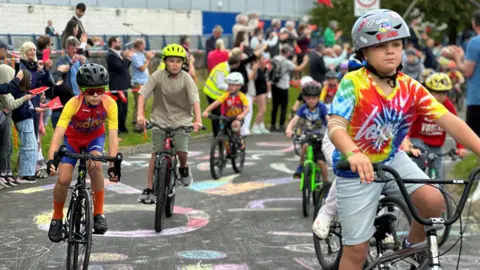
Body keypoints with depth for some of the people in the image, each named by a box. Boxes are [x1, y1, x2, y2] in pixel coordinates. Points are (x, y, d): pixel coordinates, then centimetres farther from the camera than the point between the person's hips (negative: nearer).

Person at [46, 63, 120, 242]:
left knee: (95, 166, -30)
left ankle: (99, 213, -15)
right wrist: (51, 160, -52)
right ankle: (57, 218, 14)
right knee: (63, 179, -13)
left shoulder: (110, 104, -29)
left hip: (95, 137, 0)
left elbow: (113, 136, -28)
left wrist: (113, 165, -37)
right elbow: (58, 133, -39)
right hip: (72, 138, 0)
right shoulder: (73, 104, -33)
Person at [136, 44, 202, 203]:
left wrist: (198, 120, -32)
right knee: (156, 154, -5)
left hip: (181, 120, 0)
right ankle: (149, 189, 3)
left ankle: (183, 168, 18)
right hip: (160, 119, 0)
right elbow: (143, 94, -15)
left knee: (182, 151, -17)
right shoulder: (158, 76, -9)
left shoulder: (186, 78, -10)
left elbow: (195, 99, -18)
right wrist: (140, 115, -28)